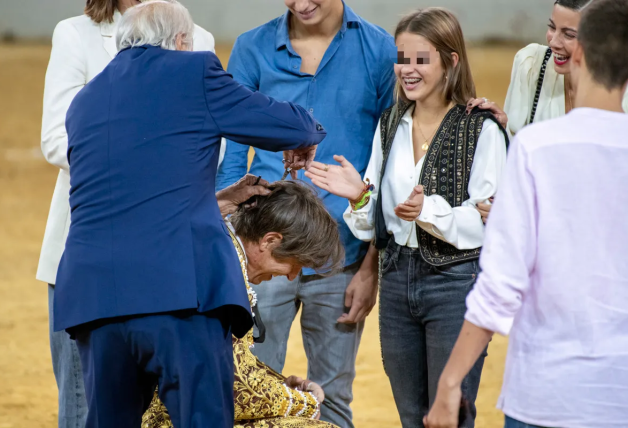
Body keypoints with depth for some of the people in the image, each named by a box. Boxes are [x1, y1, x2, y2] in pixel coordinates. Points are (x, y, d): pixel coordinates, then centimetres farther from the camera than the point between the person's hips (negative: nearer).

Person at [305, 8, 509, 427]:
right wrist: (359, 194, -7)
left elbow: (490, 222, -15)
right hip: (397, 279, 6)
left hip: (456, 282, -6)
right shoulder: (390, 124, 10)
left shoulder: (482, 130, -10)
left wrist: (430, 212, -28)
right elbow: (376, 221, 14)